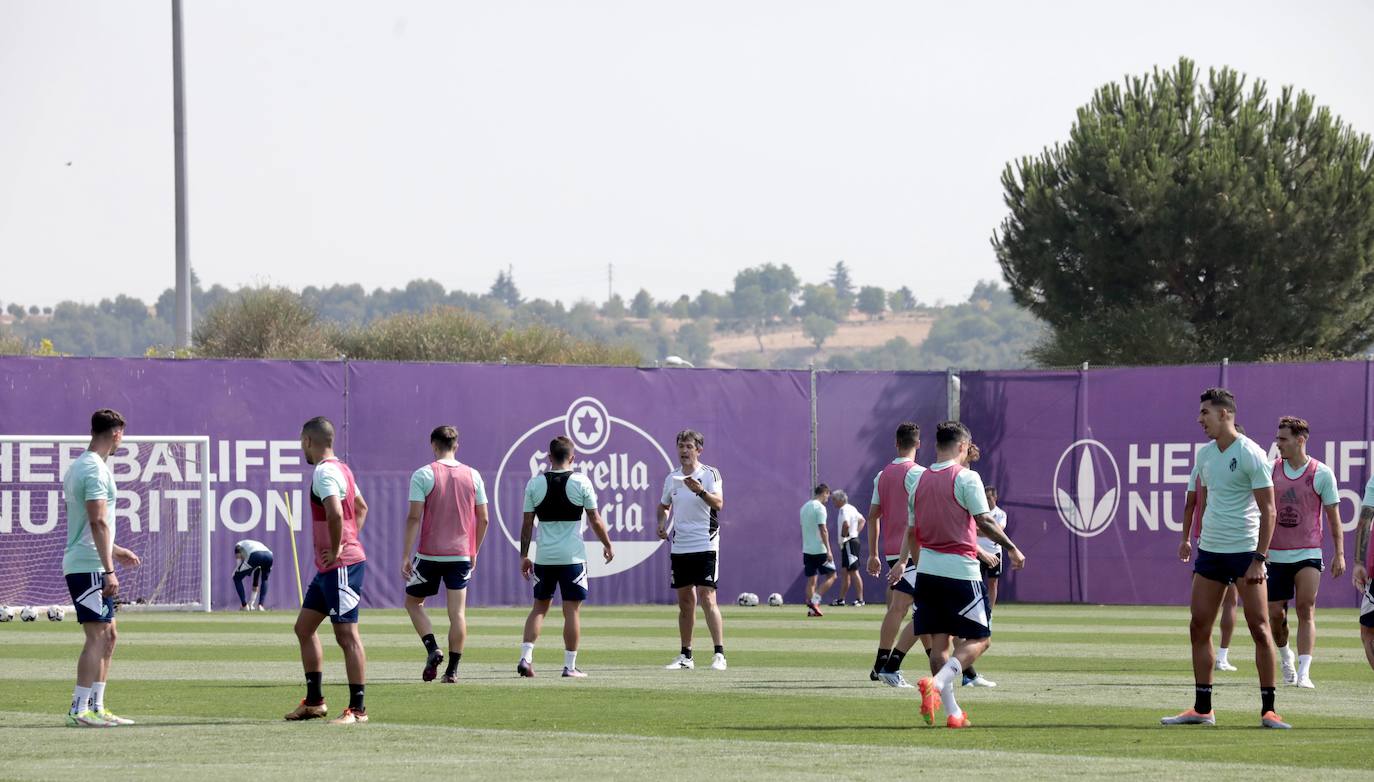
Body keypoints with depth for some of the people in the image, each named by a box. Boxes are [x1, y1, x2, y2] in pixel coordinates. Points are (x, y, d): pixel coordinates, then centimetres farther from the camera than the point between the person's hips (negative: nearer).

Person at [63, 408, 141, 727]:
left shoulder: (79, 467, 18)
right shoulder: (96, 470, -14)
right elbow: (98, 521, -21)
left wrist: (114, 550, 34)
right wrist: (109, 570, -23)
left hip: (81, 564, 10)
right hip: (90, 567, -10)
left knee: (108, 636, 13)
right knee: (97, 636, -10)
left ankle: (96, 707, 15)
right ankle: (79, 710, -12)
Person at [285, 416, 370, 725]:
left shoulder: (324, 473, -16)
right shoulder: (340, 469, 16)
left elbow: (336, 514, -31)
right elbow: (361, 508, 29)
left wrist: (336, 550, -18)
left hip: (341, 566, -11)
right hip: (328, 568, 11)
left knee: (347, 635, -7)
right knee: (304, 627, 15)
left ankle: (357, 709, -5)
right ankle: (314, 701, 20)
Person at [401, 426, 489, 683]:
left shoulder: (423, 475, -6)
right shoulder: (473, 476, 6)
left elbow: (414, 517, -11)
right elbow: (483, 519, 8)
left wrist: (406, 555, -8)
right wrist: (474, 552, 20)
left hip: (430, 555, -3)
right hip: (461, 555, 3)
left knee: (413, 602, 14)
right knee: (457, 612, 4)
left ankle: (432, 649, -5)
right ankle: (452, 670, 1)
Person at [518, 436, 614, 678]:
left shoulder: (535, 483, 1)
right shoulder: (581, 482, -4)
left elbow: (527, 524, 3)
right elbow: (595, 520, 0)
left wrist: (524, 556, 10)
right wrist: (607, 545, 15)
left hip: (543, 557, 2)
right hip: (572, 556, -2)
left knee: (539, 606, 14)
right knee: (571, 609, 2)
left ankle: (526, 657, 2)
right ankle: (570, 665, 2)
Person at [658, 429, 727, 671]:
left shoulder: (710, 474, -5)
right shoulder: (672, 478, 11)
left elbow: (718, 503, -20)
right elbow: (664, 506, 26)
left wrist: (700, 491, -38)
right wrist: (662, 524, 7)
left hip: (705, 545, -6)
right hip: (679, 547, 6)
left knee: (707, 598, -13)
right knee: (685, 602, 9)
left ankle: (719, 654, -12)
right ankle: (685, 656, 15)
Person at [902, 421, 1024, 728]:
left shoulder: (920, 480, 9)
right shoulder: (966, 478, -9)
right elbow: (984, 522, -13)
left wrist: (907, 564, 25)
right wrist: (1012, 548, -3)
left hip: (926, 570, 6)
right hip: (960, 570, -6)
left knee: (939, 642, 9)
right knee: (979, 639, 1)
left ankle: (952, 712, 8)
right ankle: (936, 684, -21)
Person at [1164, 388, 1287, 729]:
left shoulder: (1251, 455, -11)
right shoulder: (1205, 453, 10)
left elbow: (1268, 509, -12)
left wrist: (1259, 557, -18)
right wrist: (1190, 538, 20)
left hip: (1245, 551, -7)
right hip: (1209, 549, 7)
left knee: (1259, 628, -7)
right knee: (1199, 628, 2)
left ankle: (1268, 710, -2)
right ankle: (1202, 709, 8)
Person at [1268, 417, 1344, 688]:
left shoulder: (1322, 474, -2)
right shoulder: (1271, 470, 4)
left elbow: (1333, 515, 3)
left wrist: (1339, 554, -1)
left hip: (1308, 554, -3)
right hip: (1275, 554, 3)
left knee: (1306, 609, -15)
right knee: (1275, 614, 4)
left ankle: (1304, 673, -19)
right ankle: (1284, 654, 34)